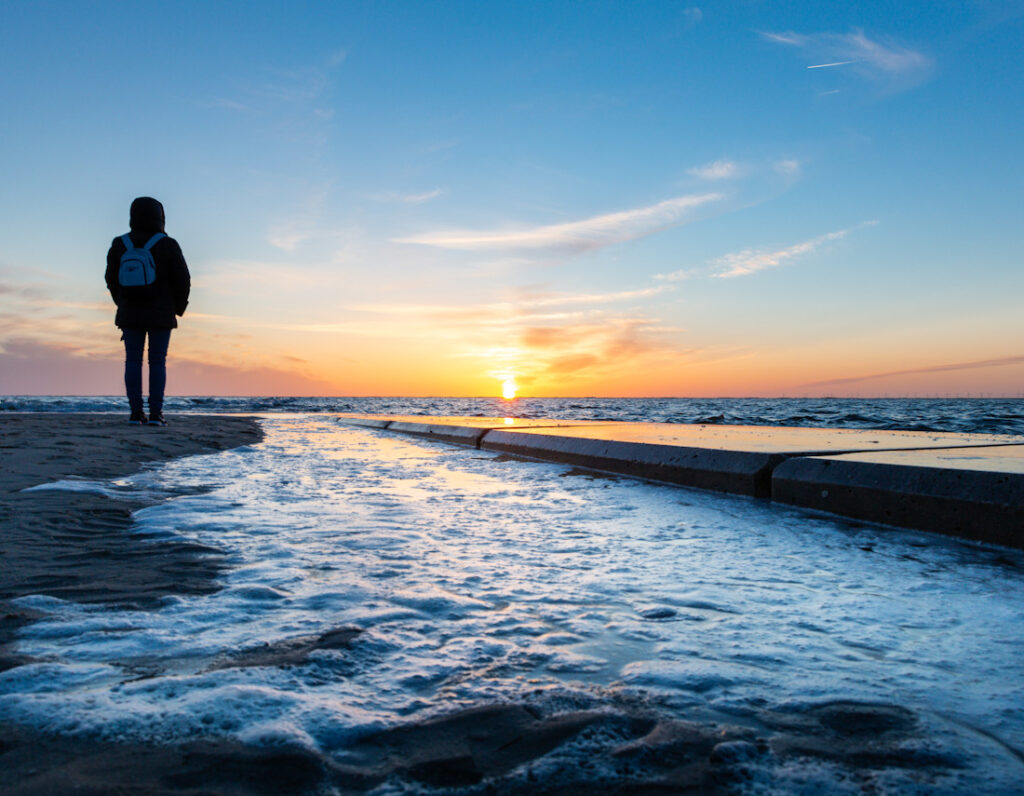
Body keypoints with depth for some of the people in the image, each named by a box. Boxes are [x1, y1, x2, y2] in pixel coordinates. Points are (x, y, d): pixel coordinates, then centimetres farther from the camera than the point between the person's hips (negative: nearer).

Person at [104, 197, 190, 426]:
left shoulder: (119, 245, 2)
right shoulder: (167, 245, -8)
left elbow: (112, 280, 8)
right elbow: (183, 280, -6)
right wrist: (178, 307, 9)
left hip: (130, 314, 2)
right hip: (160, 315, -2)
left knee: (133, 361, 6)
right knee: (158, 362, 1)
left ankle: (136, 412, 3)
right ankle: (155, 413, -2)